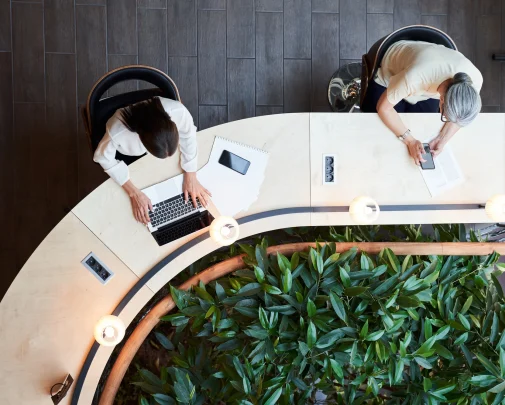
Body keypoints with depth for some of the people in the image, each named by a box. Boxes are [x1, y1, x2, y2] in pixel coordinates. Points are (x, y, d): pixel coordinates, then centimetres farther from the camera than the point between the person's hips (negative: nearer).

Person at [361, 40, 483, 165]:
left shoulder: (474, 78, -34)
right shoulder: (415, 77, -47)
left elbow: (459, 115, -13)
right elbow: (383, 107, -29)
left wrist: (442, 140, -27)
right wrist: (410, 140, -32)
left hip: (429, 84, 3)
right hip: (388, 77, -3)